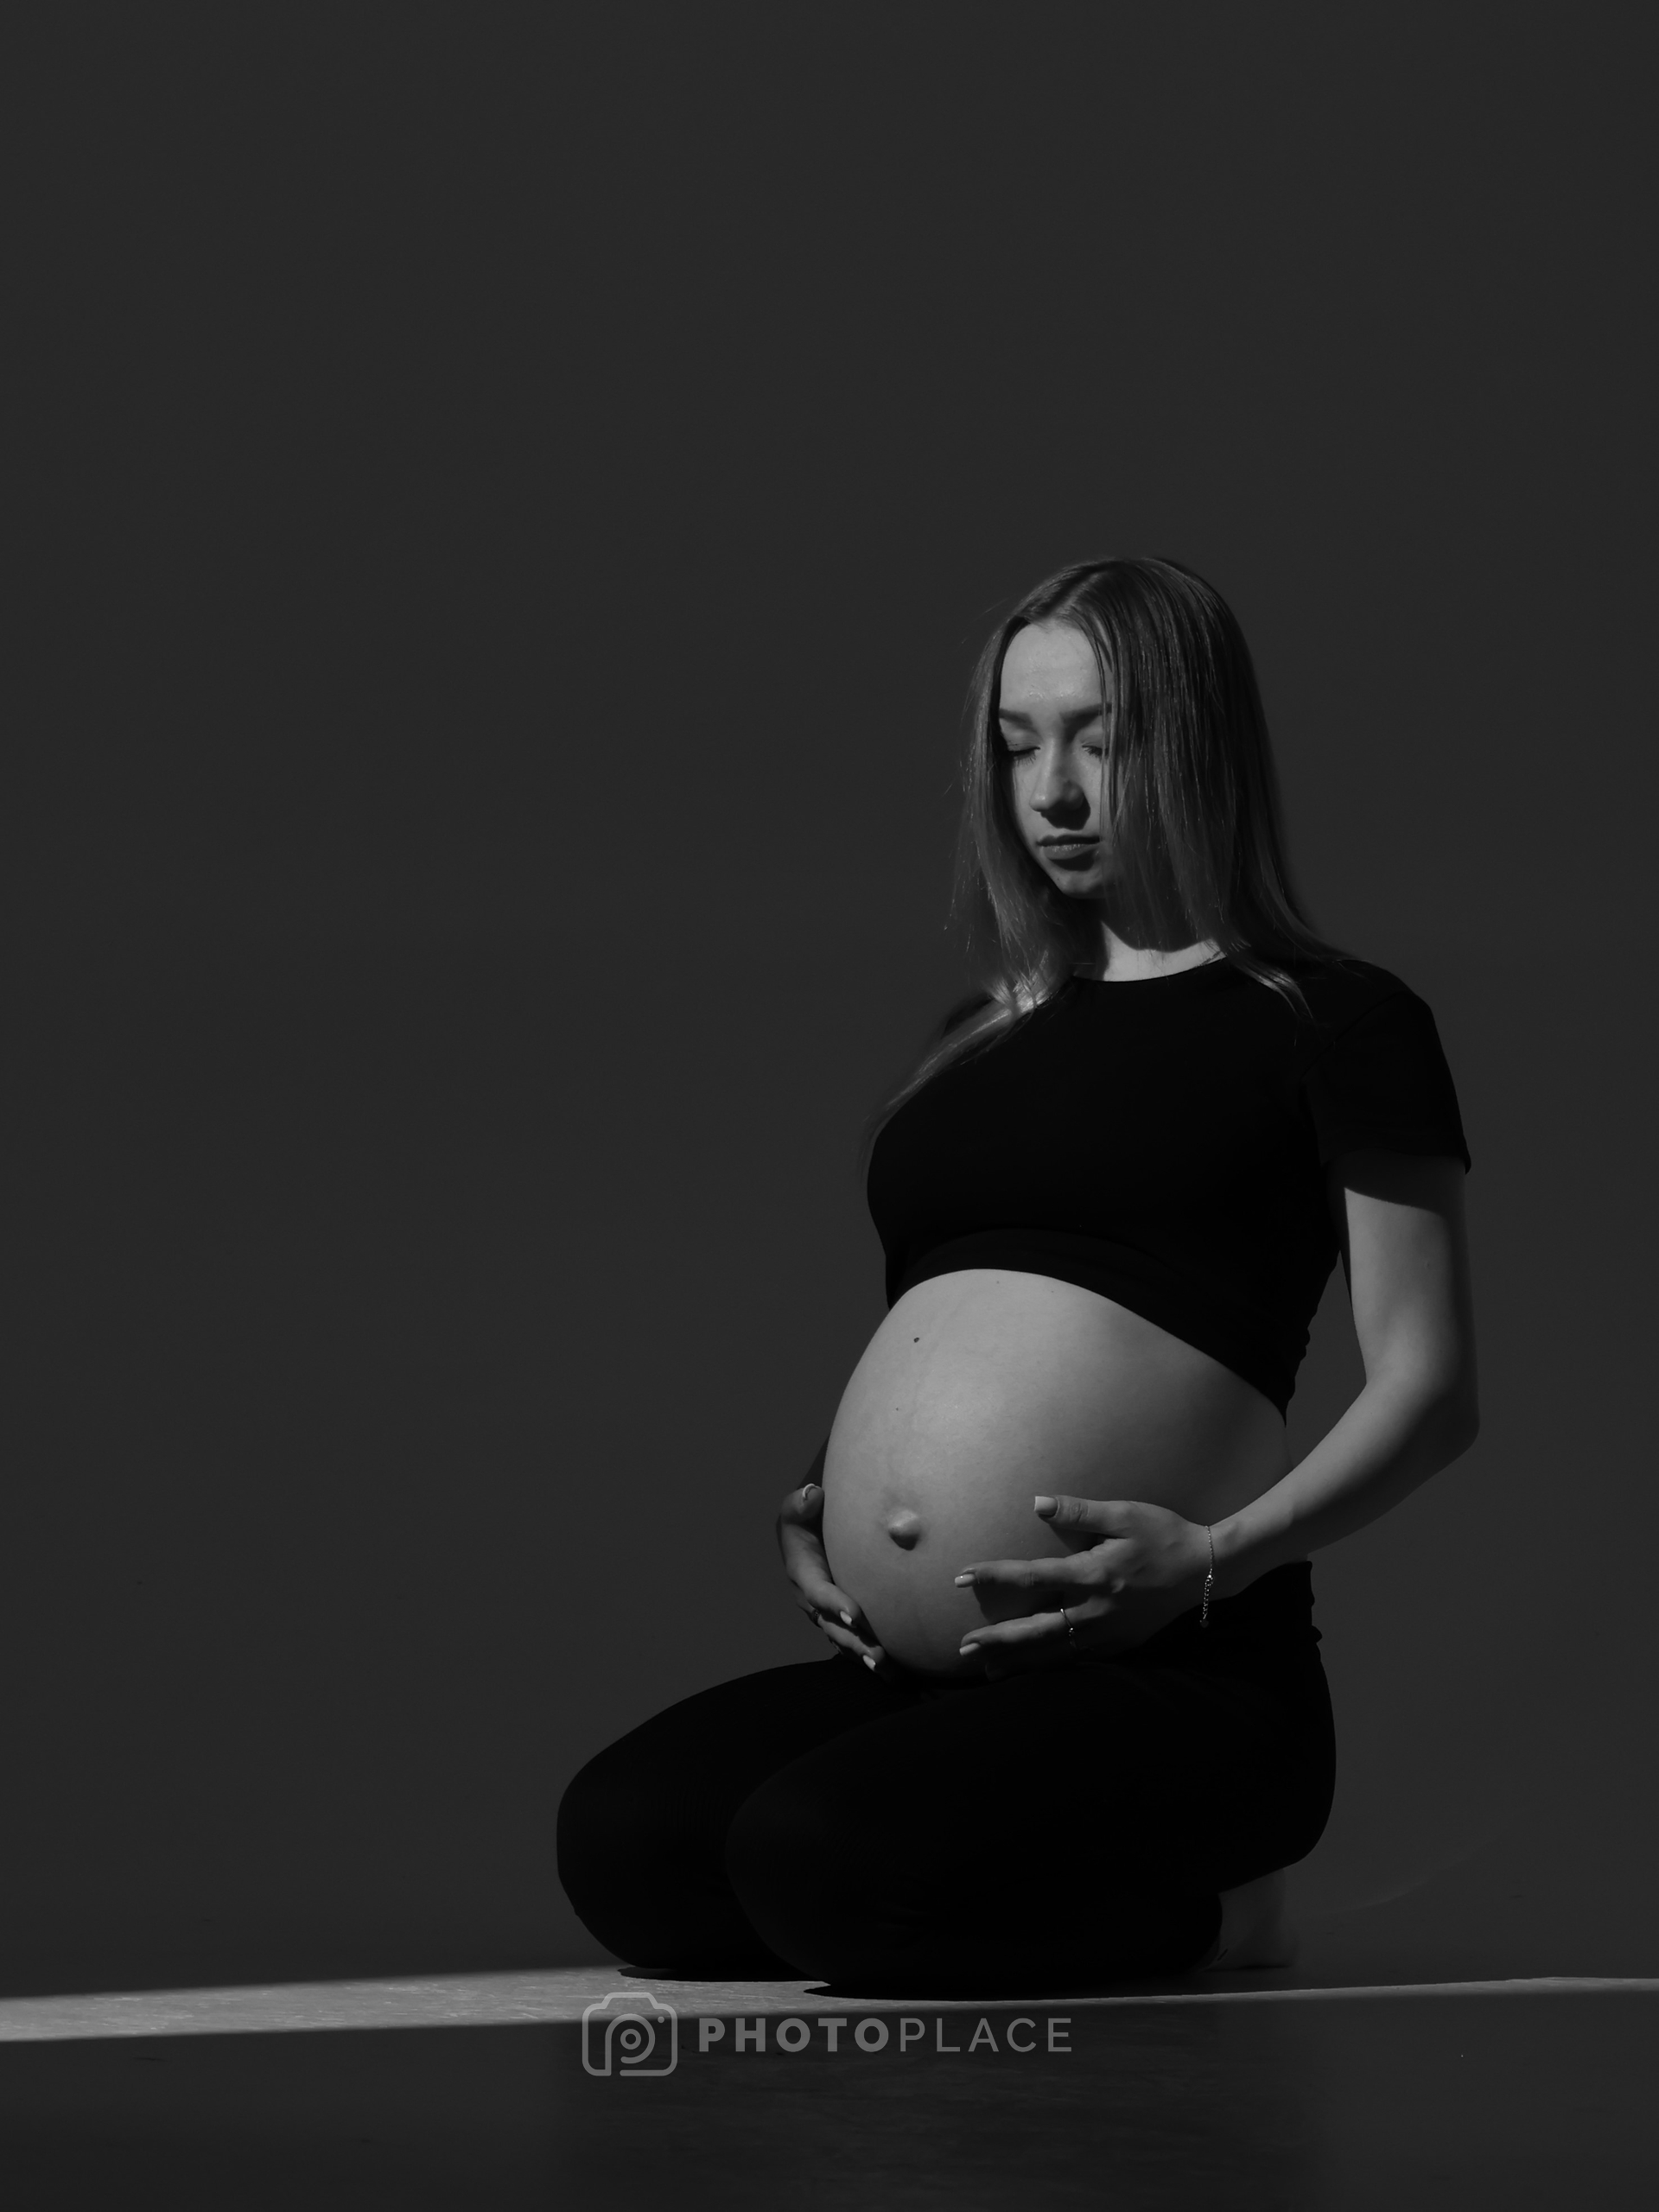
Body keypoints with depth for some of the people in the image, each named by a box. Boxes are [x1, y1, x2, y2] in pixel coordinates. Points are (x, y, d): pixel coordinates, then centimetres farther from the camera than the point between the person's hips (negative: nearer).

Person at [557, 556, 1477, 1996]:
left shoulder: (1334, 1024, 2)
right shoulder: (982, 1044, 22)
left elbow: (1431, 1390, -3)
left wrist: (1222, 1555, -17)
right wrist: (820, 1512, 9)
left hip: (1174, 1671, -7)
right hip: (924, 1665, 7)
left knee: (821, 1857, -31)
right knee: (623, 1838, -19)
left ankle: (1200, 1903, -1)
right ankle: (1122, 1879, 4)